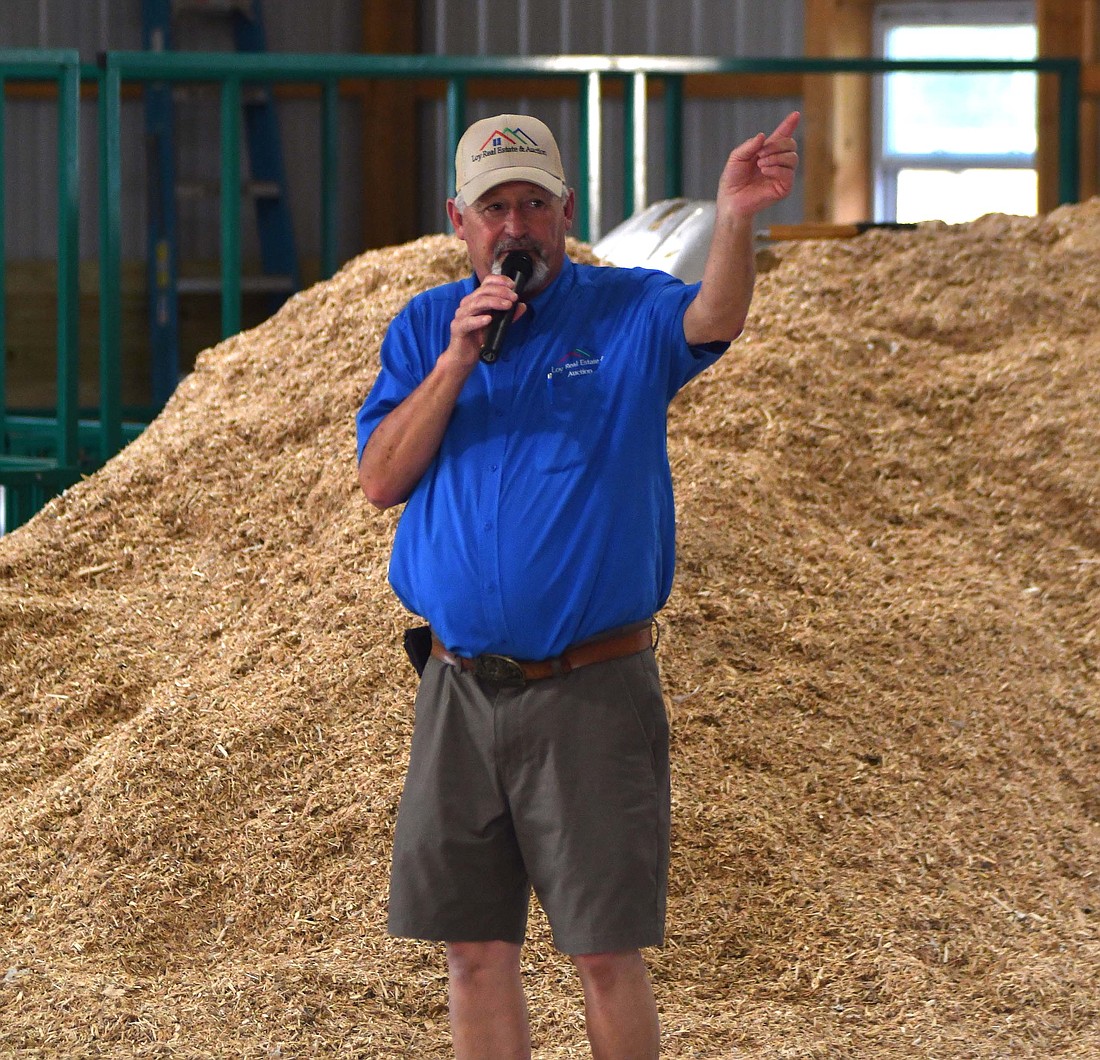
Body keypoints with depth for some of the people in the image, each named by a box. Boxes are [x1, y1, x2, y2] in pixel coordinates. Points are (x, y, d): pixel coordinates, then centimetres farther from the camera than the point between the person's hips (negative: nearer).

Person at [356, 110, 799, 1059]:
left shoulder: (628, 315, -2)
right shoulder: (425, 329, 9)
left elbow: (714, 320, -25)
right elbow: (380, 479, 0)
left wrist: (734, 221, -46)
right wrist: (456, 361, -12)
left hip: (590, 694, -3)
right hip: (459, 690, 4)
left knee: (605, 952, -2)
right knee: (475, 949, 9)